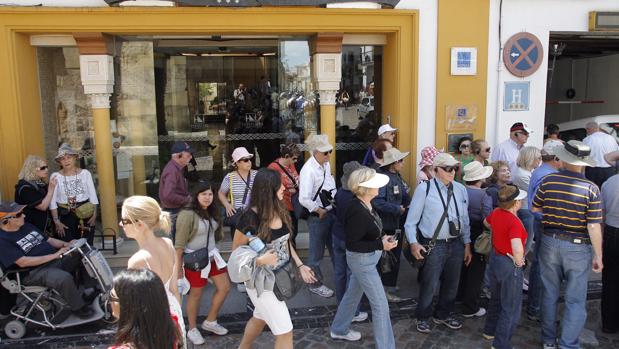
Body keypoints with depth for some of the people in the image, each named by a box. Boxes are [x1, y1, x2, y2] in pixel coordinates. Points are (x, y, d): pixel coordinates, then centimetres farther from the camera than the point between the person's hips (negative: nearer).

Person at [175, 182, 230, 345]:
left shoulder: (211, 213, 5)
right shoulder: (187, 215, -19)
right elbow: (179, 244, -18)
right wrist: (178, 268, -17)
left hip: (212, 256, 8)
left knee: (224, 288, 11)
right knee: (196, 295, 7)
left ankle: (210, 322, 29)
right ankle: (192, 330, 27)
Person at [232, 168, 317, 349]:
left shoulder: (279, 211, -5)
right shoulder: (250, 218, -25)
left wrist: (300, 265, 3)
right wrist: (260, 260, -29)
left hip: (280, 277, 7)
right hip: (261, 281, -7)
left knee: (260, 318, 28)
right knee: (285, 331, 0)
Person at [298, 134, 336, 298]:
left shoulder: (326, 164, 3)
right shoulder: (308, 170, -23)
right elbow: (304, 199, -28)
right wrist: (320, 211, -17)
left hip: (331, 212, 8)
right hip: (318, 216, -8)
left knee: (335, 248, 21)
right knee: (317, 253, 9)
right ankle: (315, 284, 27)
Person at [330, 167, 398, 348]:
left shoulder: (366, 204, -2)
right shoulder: (358, 212, -30)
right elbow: (351, 244, -26)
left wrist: (383, 237, 3)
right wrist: (380, 245, -27)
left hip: (365, 258, 10)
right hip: (362, 260, -10)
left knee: (353, 294, 25)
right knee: (380, 304, 0)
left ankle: (339, 330, 45)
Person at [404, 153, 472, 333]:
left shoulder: (460, 189, 5)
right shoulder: (424, 188, -9)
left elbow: (465, 219, 10)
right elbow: (411, 219, -7)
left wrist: (467, 244, 10)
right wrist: (413, 242, -14)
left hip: (456, 244, 5)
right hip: (432, 245, -5)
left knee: (451, 283, 18)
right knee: (429, 284, 3)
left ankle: (443, 315, 41)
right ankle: (423, 318, 28)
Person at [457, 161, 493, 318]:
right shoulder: (484, 196, -19)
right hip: (477, 238, -5)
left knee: (462, 268, 24)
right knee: (476, 272, 7)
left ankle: (460, 296, 42)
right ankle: (470, 308, 14)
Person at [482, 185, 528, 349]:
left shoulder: (496, 213, -5)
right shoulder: (514, 222, -29)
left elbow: (486, 223, 19)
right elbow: (518, 249, -43)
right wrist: (518, 261, -24)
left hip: (495, 260, 8)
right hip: (510, 266, -8)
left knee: (496, 299, 27)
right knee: (511, 308, 9)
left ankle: (490, 331, 43)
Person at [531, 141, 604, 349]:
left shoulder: (548, 181, -8)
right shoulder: (590, 188, -14)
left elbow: (534, 209, 4)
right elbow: (594, 227, -13)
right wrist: (598, 256, -3)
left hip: (550, 243, 3)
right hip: (578, 247, -3)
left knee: (549, 294, 16)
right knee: (576, 301, 10)